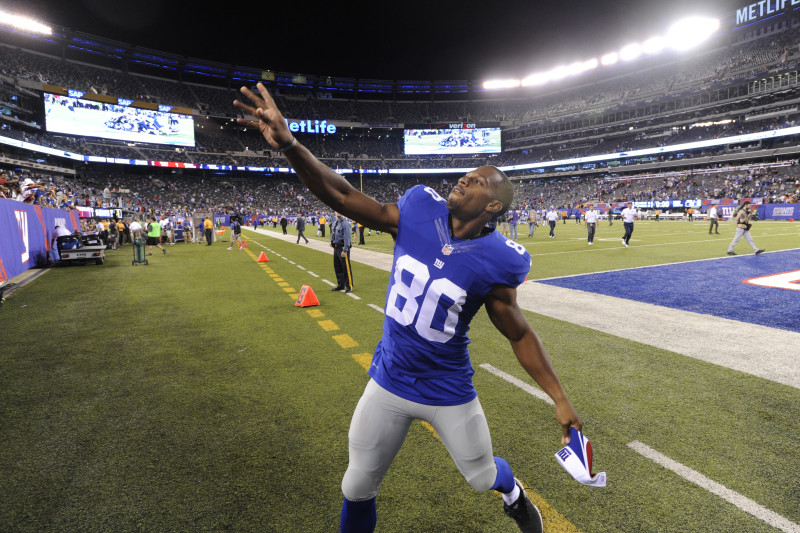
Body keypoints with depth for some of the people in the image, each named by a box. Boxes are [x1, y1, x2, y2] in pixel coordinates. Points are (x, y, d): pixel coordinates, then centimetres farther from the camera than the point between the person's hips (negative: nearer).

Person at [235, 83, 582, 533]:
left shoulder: (495, 260, -19)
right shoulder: (420, 211, -13)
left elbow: (520, 335, -7)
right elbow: (347, 198, -12)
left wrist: (560, 399, -6)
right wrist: (289, 144, -22)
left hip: (449, 392, -1)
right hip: (389, 383, 2)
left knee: (482, 477, 24)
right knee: (358, 489, 16)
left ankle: (513, 492, 61)